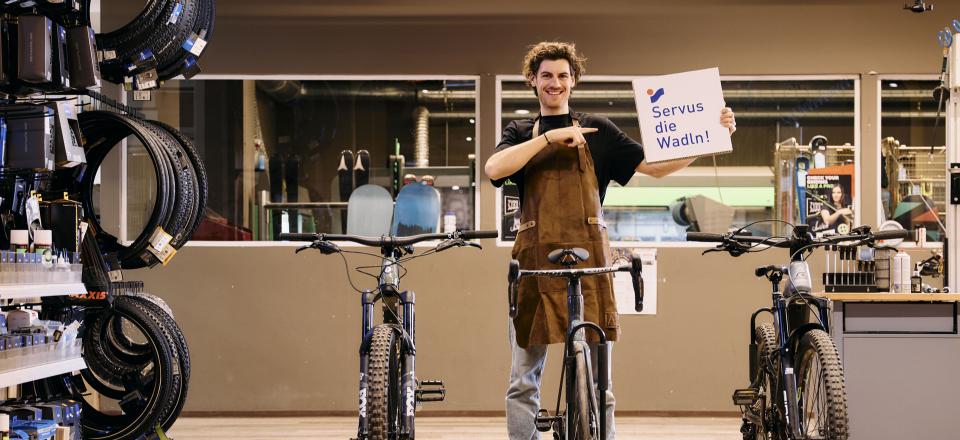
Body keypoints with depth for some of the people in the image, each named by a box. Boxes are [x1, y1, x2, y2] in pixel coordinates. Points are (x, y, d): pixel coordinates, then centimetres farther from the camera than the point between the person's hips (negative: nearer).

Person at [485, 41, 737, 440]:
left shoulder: (596, 131, 15)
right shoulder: (521, 134, 16)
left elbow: (655, 166, 11)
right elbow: (494, 169, -5)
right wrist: (550, 137, -9)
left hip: (587, 258, 0)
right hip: (535, 261, 1)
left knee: (597, 383, 0)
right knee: (523, 384, 1)